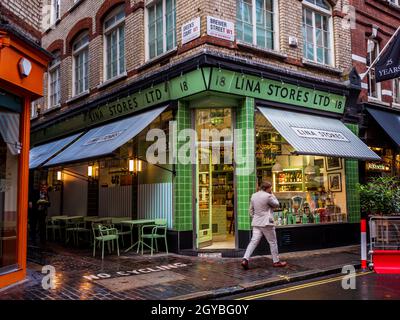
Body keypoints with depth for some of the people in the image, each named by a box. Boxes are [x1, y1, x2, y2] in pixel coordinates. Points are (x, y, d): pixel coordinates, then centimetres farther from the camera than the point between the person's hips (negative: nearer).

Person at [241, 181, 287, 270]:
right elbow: (276, 204, 0)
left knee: (254, 241, 3)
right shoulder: (268, 196, -15)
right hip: (266, 223, -6)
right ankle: (276, 261, 20)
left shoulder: (254, 196, 9)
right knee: (273, 242, 9)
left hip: (256, 223, 6)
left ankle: (245, 259, -11)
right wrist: (272, 195, 5)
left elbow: (251, 210, 14)